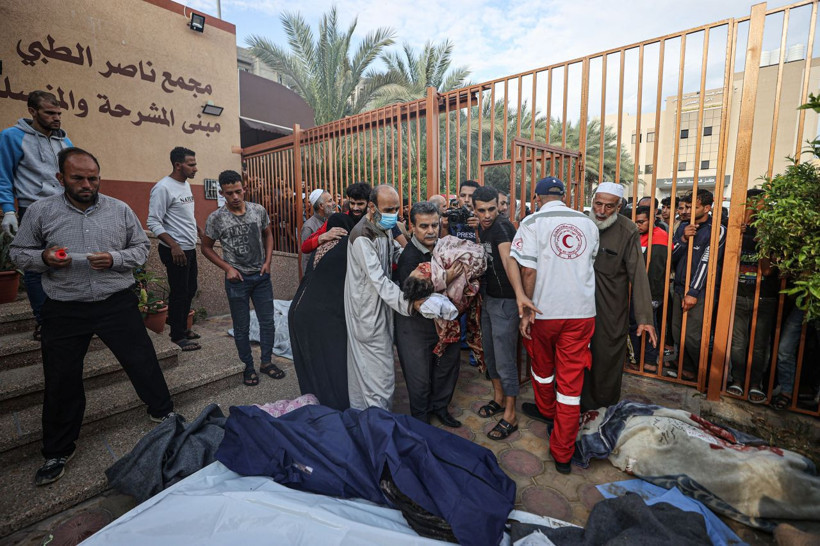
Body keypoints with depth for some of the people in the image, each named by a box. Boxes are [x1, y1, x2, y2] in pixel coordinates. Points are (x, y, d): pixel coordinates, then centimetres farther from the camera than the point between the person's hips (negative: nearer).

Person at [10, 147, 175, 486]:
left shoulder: (120, 210, 1)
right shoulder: (40, 211, 2)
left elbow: (142, 248, 5)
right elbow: (18, 252, 10)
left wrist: (115, 258, -14)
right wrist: (43, 258, -12)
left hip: (117, 304, -1)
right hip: (64, 310, 1)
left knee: (143, 363, 5)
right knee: (61, 381, 12)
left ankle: (162, 411, 30)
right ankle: (57, 452, 31)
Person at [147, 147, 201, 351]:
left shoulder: (186, 185, 11)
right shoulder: (163, 187, -15)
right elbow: (153, 222, -18)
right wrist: (174, 246, -24)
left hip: (190, 249, 9)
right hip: (175, 250, -9)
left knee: (190, 290, 16)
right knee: (179, 294, 0)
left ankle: (182, 328, 32)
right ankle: (177, 336, 14)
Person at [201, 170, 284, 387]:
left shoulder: (259, 210, -2)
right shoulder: (216, 218, -8)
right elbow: (206, 247, 3)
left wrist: (268, 261, 1)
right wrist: (227, 268, -9)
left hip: (261, 276, 2)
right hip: (237, 279, -2)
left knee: (267, 321, 9)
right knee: (242, 327, 8)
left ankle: (266, 362, 26)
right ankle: (248, 366, 26)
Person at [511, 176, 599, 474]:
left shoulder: (533, 222, -7)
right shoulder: (588, 223, 6)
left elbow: (528, 271, -15)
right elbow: (589, 262, 17)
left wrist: (525, 310, -9)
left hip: (545, 310, -2)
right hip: (582, 311, 3)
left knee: (542, 364, 23)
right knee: (571, 379, 7)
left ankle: (546, 409, 49)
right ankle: (563, 453, 15)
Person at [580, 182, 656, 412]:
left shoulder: (627, 231, -12)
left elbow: (638, 275, -15)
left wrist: (645, 317, -19)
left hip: (612, 309, -3)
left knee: (608, 359, 9)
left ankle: (606, 410, 31)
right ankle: (583, 408, 34)